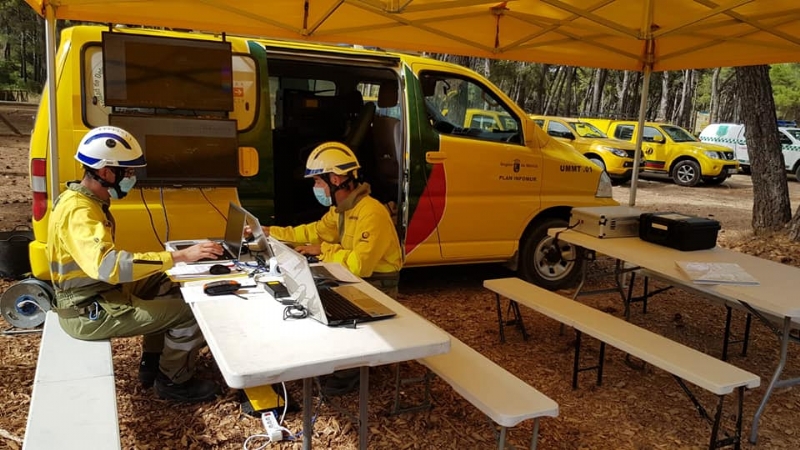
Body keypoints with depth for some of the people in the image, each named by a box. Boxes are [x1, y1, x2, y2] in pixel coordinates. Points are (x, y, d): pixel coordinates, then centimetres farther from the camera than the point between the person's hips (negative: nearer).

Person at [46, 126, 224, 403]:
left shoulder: (86, 201, 7)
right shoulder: (79, 212, -25)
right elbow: (109, 266, -42)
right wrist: (179, 256, -42)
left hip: (97, 294, 10)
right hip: (88, 312, -10)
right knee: (190, 313, -13)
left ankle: (151, 363, 22)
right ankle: (173, 381, 10)